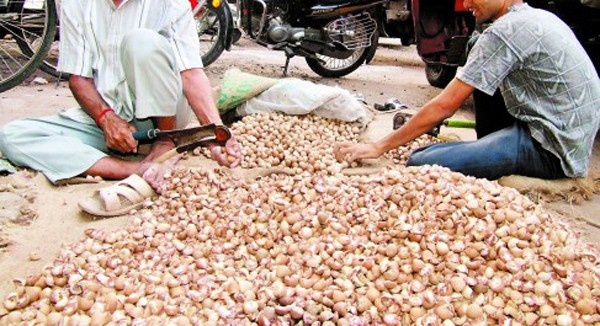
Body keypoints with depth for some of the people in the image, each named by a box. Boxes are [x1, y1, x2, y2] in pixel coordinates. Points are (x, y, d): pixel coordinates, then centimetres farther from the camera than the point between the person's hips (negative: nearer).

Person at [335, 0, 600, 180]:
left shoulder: (506, 30, -15)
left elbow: (446, 105, -17)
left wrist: (379, 147, -12)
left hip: (553, 150, -10)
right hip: (572, 137, 10)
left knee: (419, 165, -23)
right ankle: (493, 153, 20)